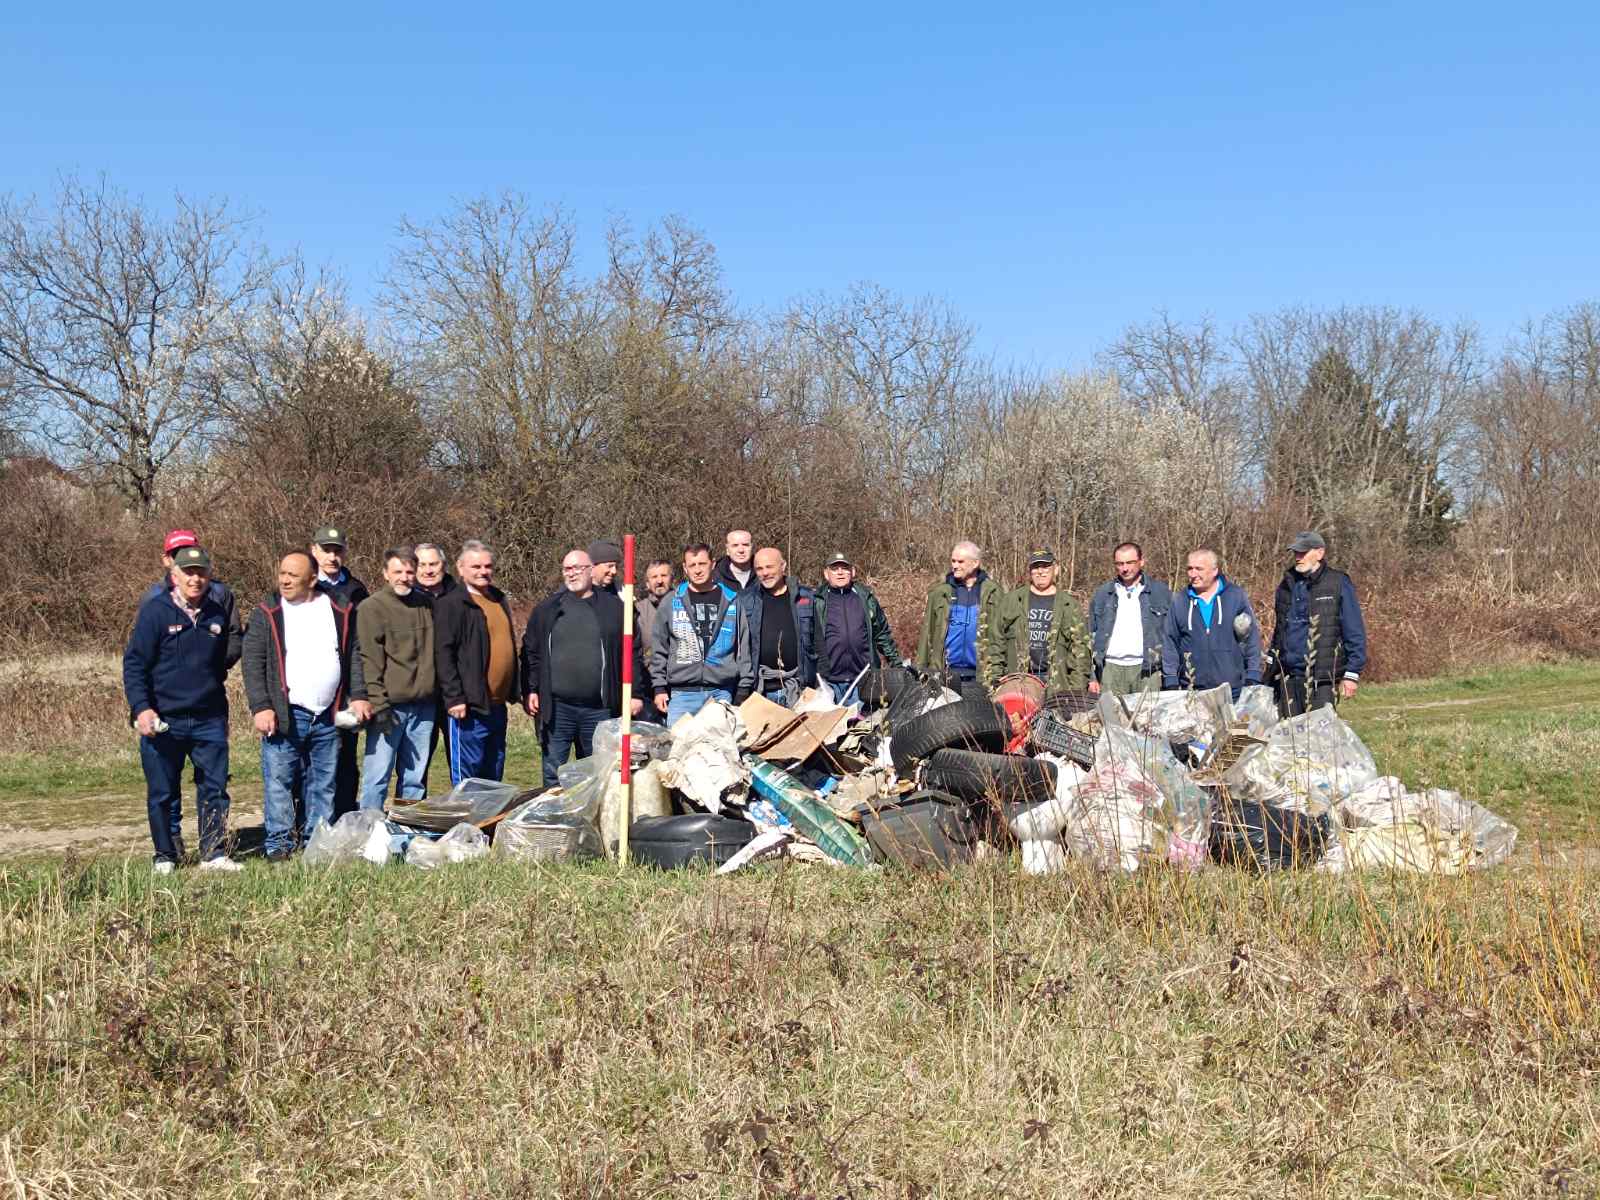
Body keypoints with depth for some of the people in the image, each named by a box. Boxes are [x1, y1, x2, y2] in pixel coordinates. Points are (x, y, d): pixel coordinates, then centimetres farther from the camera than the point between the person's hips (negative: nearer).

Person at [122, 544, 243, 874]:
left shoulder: (217, 615, 9)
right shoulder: (155, 611, -5)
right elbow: (134, 662, -7)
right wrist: (141, 708, -15)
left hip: (210, 720, 4)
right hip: (163, 722, -3)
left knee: (215, 789, 4)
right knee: (163, 794, 6)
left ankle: (214, 854, 12)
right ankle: (165, 856, 18)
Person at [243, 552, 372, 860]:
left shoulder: (339, 610, 7)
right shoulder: (268, 613, 0)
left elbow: (353, 657, 13)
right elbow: (253, 663, -4)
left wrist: (358, 696, 4)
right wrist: (261, 707, -12)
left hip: (328, 716, 3)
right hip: (284, 715, -3)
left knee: (324, 782, 9)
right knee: (278, 780, -3)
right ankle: (278, 843, 5)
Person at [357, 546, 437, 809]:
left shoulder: (426, 604, 12)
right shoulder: (371, 607, -5)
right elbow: (369, 661, -10)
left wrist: (440, 695, 15)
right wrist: (378, 704, -16)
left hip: (424, 705, 5)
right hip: (390, 706, -5)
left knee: (415, 777, 11)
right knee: (378, 775, -4)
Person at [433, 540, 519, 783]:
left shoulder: (500, 600, 16)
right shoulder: (450, 604, -8)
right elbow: (443, 654, -15)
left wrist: (515, 690, 19)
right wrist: (454, 697, -20)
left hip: (497, 705, 8)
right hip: (469, 707, -8)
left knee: (493, 775, 15)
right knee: (467, 775, -3)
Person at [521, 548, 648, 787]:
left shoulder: (614, 608, 5)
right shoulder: (547, 610, 9)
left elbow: (633, 653, 5)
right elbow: (530, 653, 11)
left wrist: (635, 694, 1)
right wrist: (530, 691, 2)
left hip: (599, 710, 0)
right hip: (556, 708, 1)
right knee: (553, 775, 4)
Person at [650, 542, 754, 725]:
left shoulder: (731, 601, 6)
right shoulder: (671, 602, 6)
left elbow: (744, 647, 8)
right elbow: (658, 648, 8)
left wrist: (744, 689, 3)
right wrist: (659, 687, 2)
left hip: (721, 693, 0)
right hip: (682, 693, 0)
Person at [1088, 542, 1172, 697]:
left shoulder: (1161, 592, 7)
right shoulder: (1102, 594, 12)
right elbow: (1091, 636, 13)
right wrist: (1092, 676, 6)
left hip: (1147, 671, -1)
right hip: (1111, 669, 2)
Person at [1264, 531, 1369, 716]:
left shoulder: (1338, 584, -3)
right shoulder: (1287, 585, 14)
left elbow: (1355, 632, -4)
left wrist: (1352, 674, -8)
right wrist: (1271, 665, 17)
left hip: (1321, 678, -5)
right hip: (1287, 677, 5)